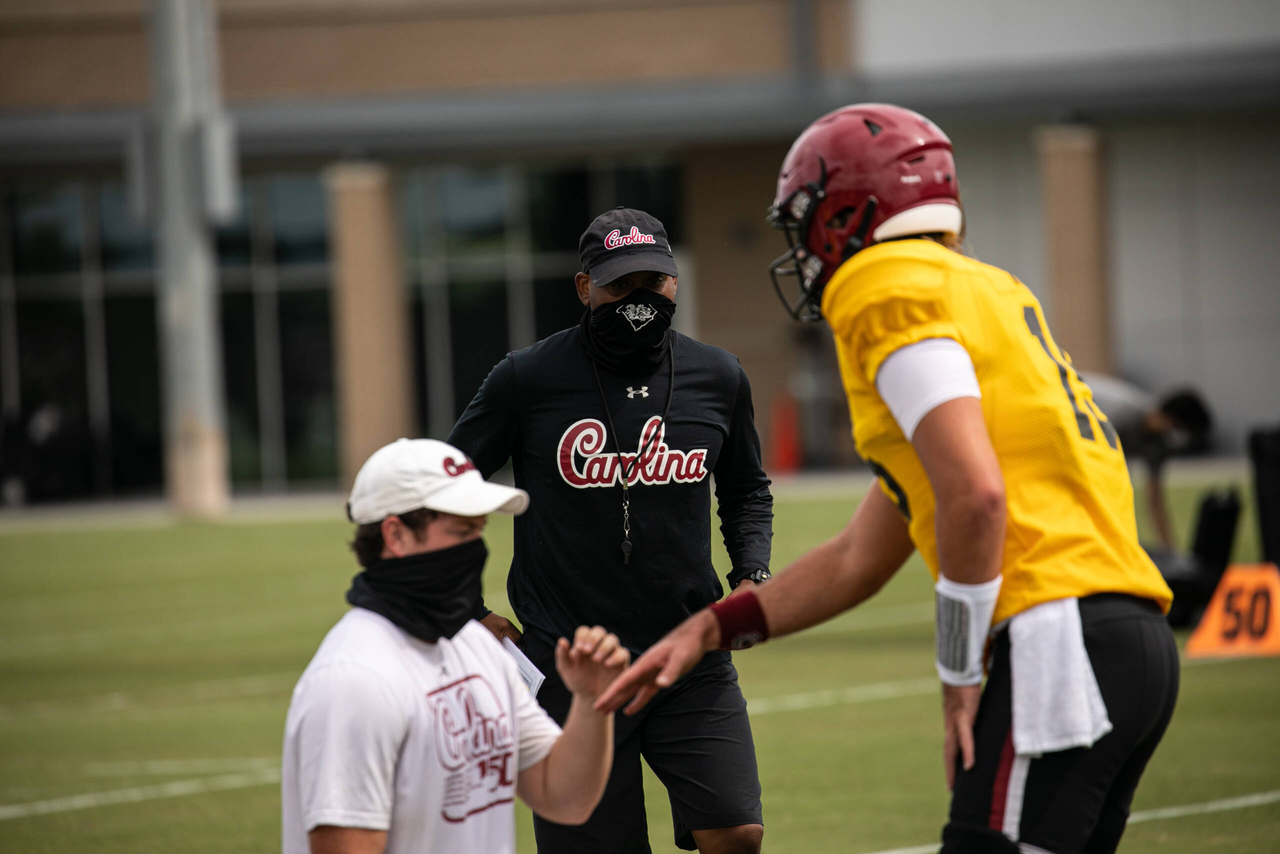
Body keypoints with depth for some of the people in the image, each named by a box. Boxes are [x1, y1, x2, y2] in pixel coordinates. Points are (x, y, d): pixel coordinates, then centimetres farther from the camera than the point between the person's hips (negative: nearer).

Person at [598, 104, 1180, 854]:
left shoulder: (887, 293, -3)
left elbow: (975, 494, -18)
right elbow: (861, 560, 32)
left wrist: (959, 679, -8)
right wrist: (709, 631, 31)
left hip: (1064, 645, -9)